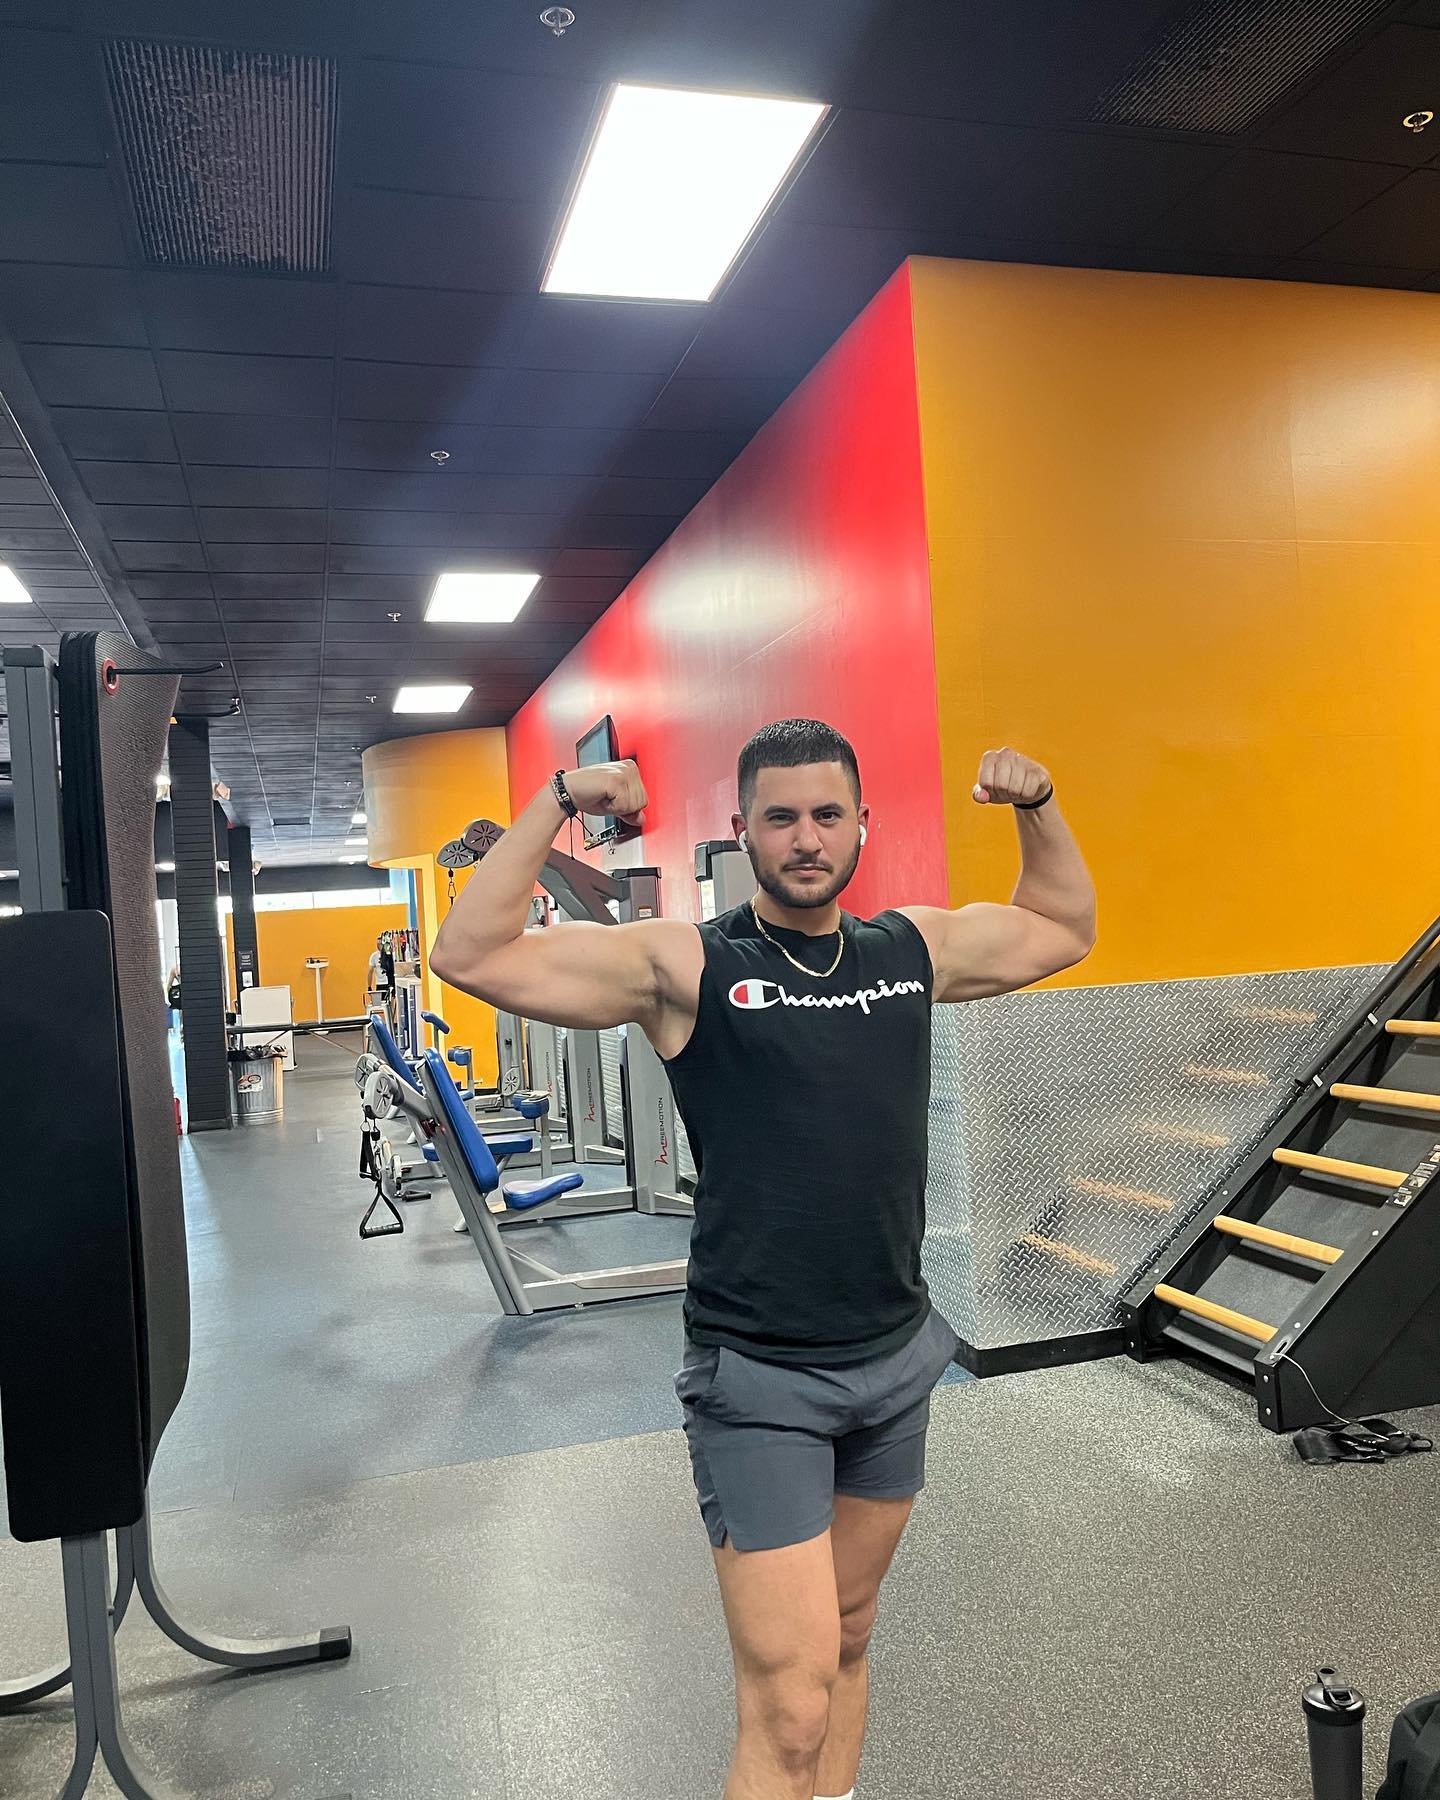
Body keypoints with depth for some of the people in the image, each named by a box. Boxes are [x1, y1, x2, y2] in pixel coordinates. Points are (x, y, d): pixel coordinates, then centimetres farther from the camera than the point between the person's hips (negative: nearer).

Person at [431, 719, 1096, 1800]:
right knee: (789, 1708, -5)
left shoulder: (915, 948, 4)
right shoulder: (685, 965, -9)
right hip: (759, 1378, -5)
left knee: (847, 1640, 23)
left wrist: (1038, 806, 7)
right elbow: (471, 956, -14)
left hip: (897, 1357, 5)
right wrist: (557, 805, -18)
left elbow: (1064, 930, 20)